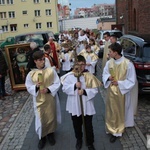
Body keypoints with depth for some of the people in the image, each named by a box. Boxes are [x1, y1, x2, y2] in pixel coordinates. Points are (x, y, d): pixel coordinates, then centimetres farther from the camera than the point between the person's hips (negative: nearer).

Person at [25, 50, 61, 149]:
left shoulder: (51, 71, -8)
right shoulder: (31, 74, -6)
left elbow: (57, 84, -6)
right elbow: (29, 87, -1)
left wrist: (48, 89, -20)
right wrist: (36, 86, -22)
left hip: (50, 99, 0)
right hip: (39, 100, 0)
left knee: (51, 117, 14)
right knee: (41, 119, 7)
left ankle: (51, 134, 38)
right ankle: (42, 137, 29)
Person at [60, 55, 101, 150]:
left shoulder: (89, 76, -9)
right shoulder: (69, 76, -7)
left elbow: (95, 90, -10)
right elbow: (64, 88, -8)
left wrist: (85, 91, -24)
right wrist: (74, 86, -22)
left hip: (87, 106, -1)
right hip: (74, 105, 1)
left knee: (88, 125, 11)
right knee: (77, 125, 20)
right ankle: (79, 140, 44)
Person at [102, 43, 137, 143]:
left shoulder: (128, 64, -21)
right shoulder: (109, 62, -6)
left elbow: (132, 81, -13)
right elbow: (105, 74, 8)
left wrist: (119, 83, -20)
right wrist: (108, 77, -14)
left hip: (121, 92, -4)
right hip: (110, 91, 4)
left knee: (119, 112, 12)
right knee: (111, 111, 17)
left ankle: (117, 132, 30)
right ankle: (112, 129, 39)